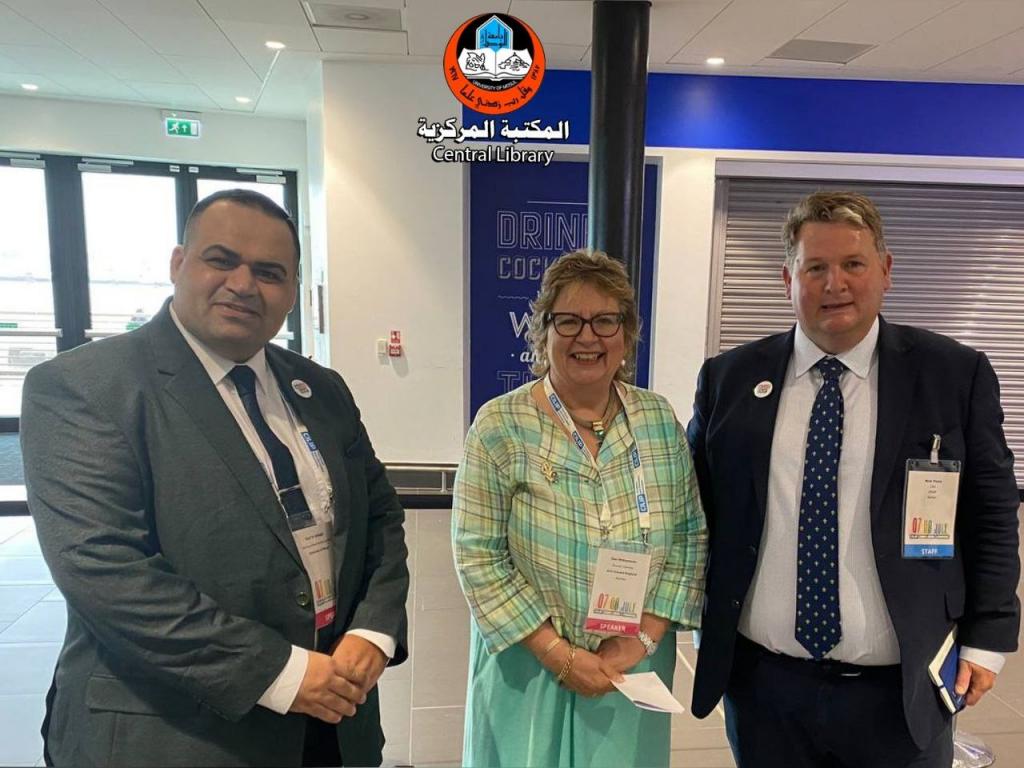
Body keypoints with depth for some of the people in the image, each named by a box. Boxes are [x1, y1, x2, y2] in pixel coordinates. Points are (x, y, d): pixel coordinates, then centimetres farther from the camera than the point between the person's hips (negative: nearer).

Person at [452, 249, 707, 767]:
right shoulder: (500, 425, -12)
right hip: (529, 669, -2)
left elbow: (692, 537, 0)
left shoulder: (660, 420, -2)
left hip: (636, 668, 3)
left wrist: (643, 636, -9)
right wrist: (559, 654, -15)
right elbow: (478, 556, -13)